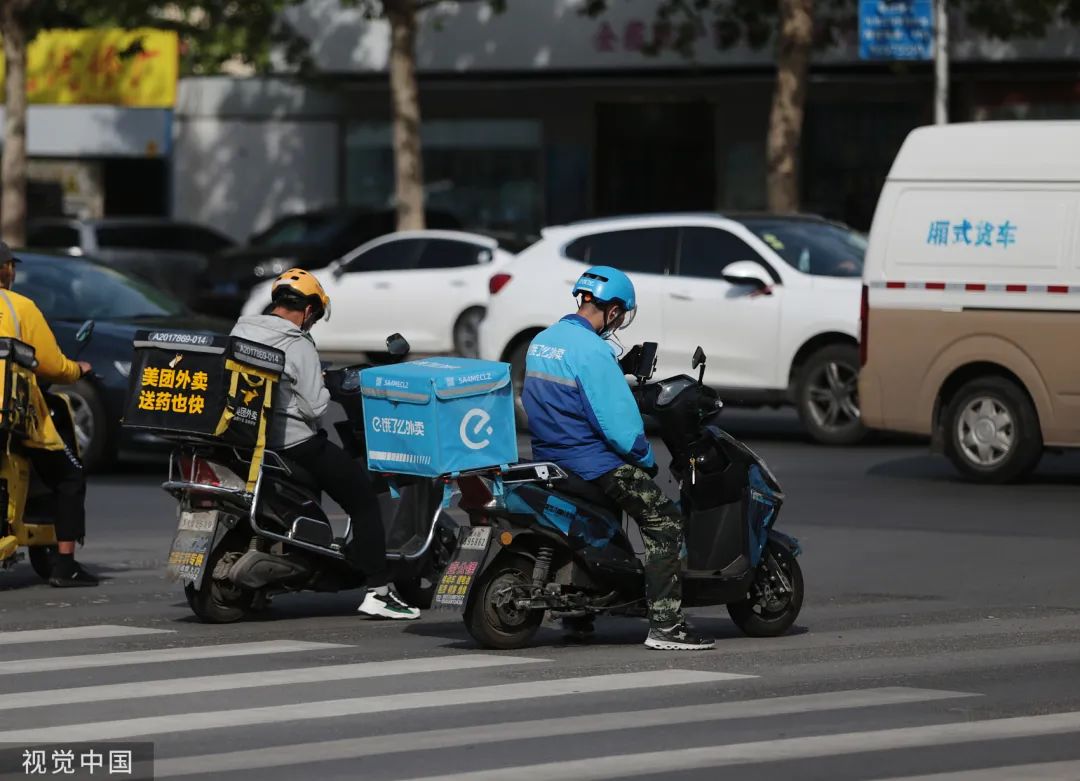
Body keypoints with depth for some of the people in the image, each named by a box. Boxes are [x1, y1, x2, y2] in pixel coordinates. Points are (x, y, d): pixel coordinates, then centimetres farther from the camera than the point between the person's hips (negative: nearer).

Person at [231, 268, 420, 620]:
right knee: (363, 497, 1)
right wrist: (325, 389, 3)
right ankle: (377, 591, -7)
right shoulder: (298, 346, -15)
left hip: (244, 437, 8)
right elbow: (313, 406, -18)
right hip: (293, 442, -8)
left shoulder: (240, 331, 5)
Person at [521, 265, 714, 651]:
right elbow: (619, 423, -21)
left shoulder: (541, 342, 9)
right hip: (591, 458, -9)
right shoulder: (592, 351, -19)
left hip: (548, 454, 9)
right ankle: (664, 625, -15)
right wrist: (646, 459, -5)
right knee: (665, 524, -7)